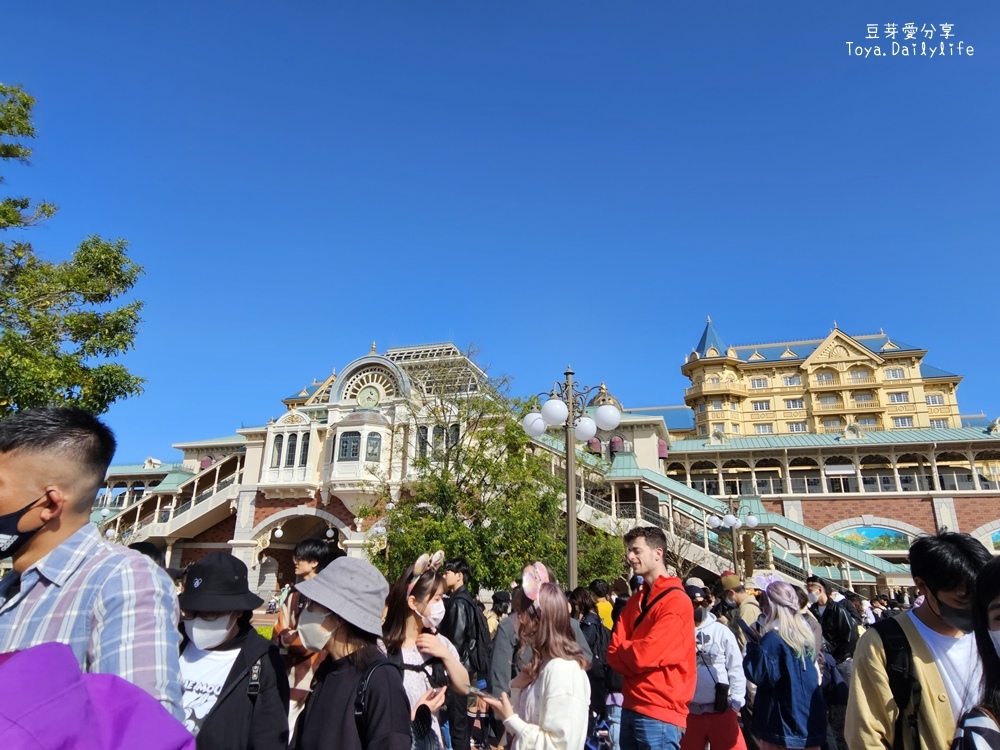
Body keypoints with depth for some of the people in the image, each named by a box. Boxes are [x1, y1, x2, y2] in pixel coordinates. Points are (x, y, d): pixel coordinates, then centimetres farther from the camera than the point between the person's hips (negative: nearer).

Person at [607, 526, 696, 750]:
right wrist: (631, 654, -13)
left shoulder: (676, 601, -14)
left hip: (659, 712, -7)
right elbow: (614, 652, 6)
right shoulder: (635, 599, 11)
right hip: (631, 707, 7)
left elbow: (644, 656, -21)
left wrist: (622, 652, -3)